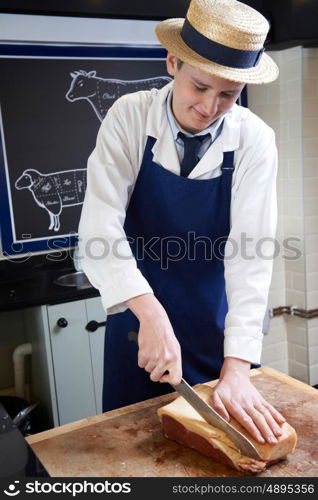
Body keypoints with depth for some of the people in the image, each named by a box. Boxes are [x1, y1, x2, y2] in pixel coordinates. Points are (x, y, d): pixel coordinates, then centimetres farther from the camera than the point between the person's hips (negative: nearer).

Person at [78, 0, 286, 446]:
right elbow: (100, 228, -23)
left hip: (215, 325, 1)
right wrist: (150, 314, -36)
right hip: (137, 315, 0)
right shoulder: (129, 117, -15)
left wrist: (237, 368, -26)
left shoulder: (255, 141, -15)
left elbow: (251, 254, -20)